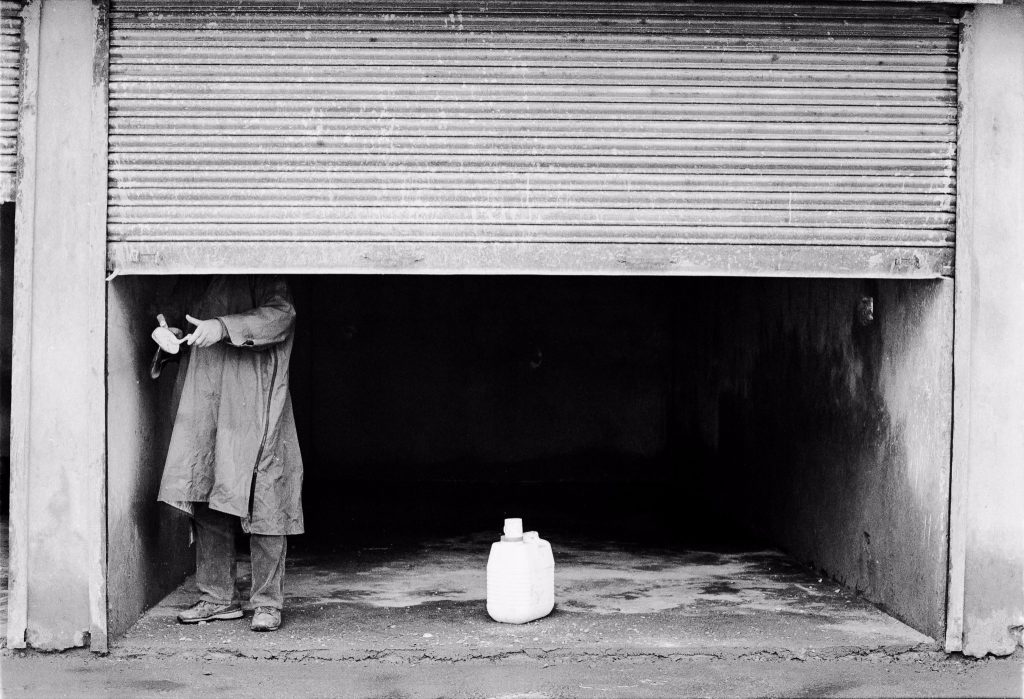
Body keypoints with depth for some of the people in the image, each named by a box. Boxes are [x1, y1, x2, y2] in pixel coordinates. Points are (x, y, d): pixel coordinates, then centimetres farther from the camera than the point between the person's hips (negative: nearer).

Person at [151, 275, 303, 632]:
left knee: (263, 506, -5)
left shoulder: (264, 276, -5)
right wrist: (171, 333, 9)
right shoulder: (195, 279, 15)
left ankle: (267, 602, 3)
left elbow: (280, 314, -19)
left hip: (254, 413, -6)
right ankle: (217, 597, 18)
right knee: (206, 505, 8)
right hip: (205, 408, 7)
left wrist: (223, 327, -28)